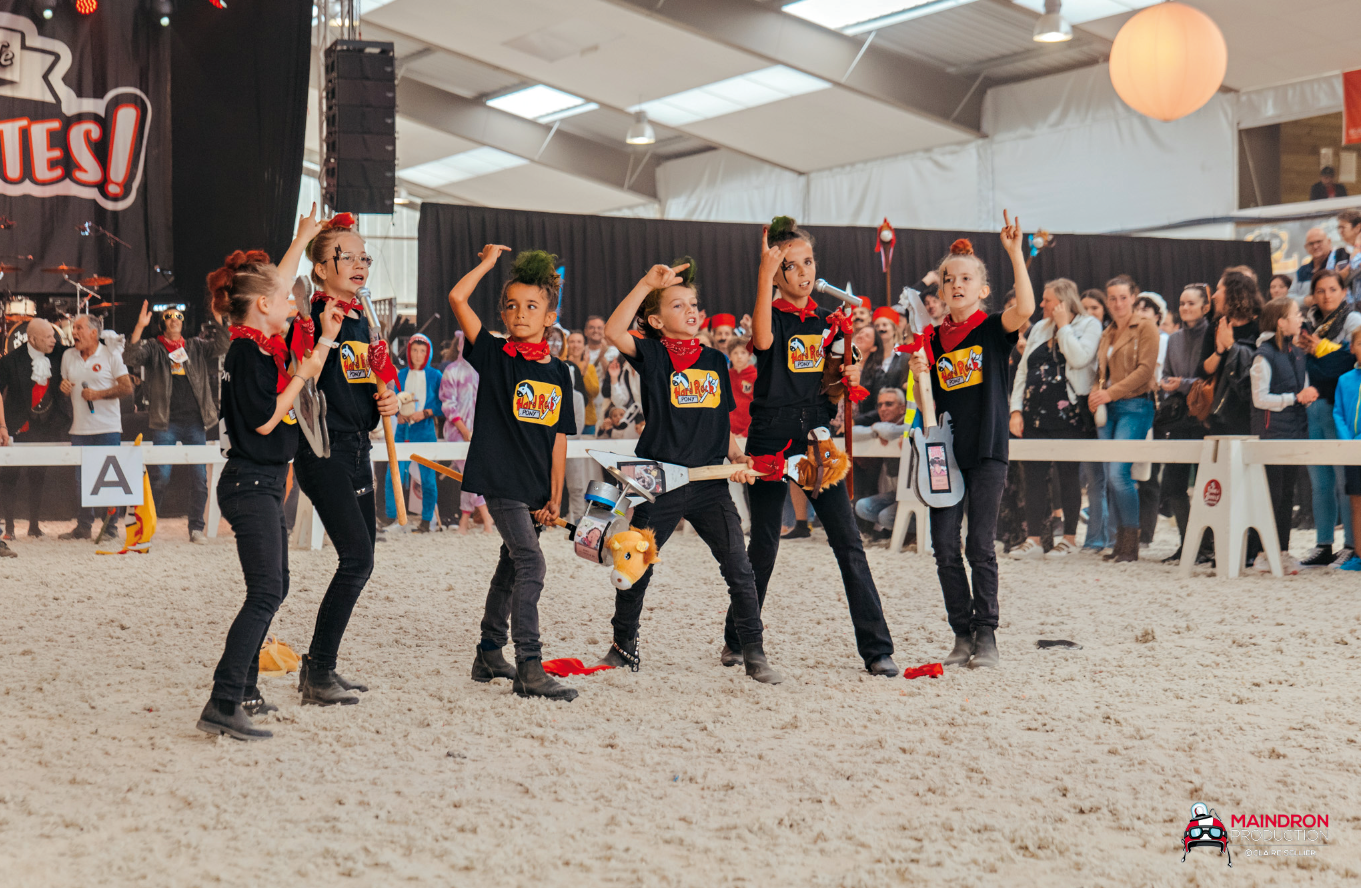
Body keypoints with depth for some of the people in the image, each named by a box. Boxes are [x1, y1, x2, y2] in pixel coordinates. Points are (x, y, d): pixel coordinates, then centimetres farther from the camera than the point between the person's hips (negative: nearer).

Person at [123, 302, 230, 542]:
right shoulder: (153, 348, 7)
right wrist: (140, 326, -21)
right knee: (160, 477, -5)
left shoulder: (196, 348, 14)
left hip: (195, 422, 3)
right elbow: (130, 356, -10)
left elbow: (222, 346, 1)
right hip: (166, 423, -3)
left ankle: (196, 527, 11)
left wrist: (217, 318, -10)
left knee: (200, 477, 2)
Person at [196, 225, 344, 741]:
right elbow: (264, 420, -19)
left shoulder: (258, 344, 12)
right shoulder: (250, 351, -15)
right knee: (264, 593, -15)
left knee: (273, 588, 17)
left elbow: (271, 284, 30)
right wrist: (304, 373, -11)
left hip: (262, 484, 11)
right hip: (252, 484, -11)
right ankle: (222, 706, -20)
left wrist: (302, 238, 39)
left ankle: (243, 692, 24)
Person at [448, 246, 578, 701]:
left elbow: (558, 437, 10)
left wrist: (555, 496, 6)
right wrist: (488, 262, -2)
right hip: (500, 479, -6)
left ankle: (489, 654, 32)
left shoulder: (558, 373, 9)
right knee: (531, 564, -16)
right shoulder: (494, 355, -3)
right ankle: (529, 668, -17)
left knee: (512, 565, 17)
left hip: (536, 488, 6)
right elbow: (457, 298, -12)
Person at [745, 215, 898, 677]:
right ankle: (737, 640, 24)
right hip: (772, 438, -3)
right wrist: (764, 272, -32)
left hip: (818, 436, 3)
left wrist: (852, 376, -5)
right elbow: (762, 340, -29)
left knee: (849, 542, -4)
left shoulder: (829, 321, 11)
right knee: (763, 546, 6)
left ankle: (877, 649, -2)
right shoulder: (774, 316, -3)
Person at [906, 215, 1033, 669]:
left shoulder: (993, 329, -1)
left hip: (987, 450, -4)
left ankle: (986, 637, 5)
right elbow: (928, 405, 9)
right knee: (944, 545, 2)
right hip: (947, 449, 4)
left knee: (981, 546, -3)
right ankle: (962, 637, 12)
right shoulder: (934, 339, 9)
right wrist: (920, 374, -10)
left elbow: (1026, 309, -23)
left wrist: (1015, 253, -25)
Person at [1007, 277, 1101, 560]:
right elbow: (1023, 370, 15)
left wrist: (1063, 325, -8)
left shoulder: (1089, 325, 1)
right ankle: (1034, 538, 6)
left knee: (1068, 475, 0)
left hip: (1068, 414, -5)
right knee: (1034, 474, 2)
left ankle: (1069, 538, 8)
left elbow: (1079, 357, -18)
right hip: (1035, 412, 5)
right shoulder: (1039, 329, 17)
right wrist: (1016, 409, 5)